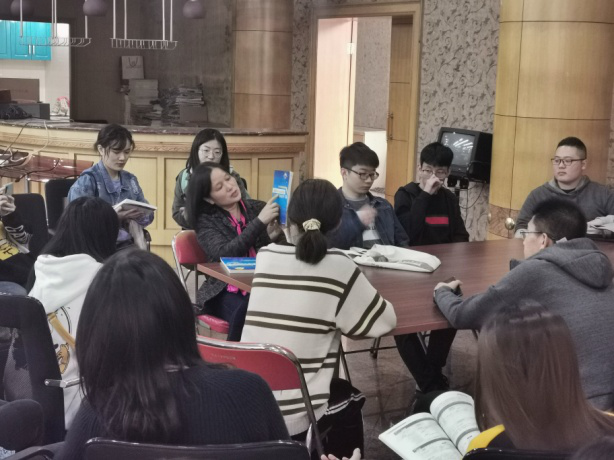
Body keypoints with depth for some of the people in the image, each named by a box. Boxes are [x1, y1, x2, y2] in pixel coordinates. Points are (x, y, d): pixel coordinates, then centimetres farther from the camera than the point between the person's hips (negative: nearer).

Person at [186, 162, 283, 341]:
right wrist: (260, 221, -20)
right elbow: (224, 254, -15)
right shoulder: (206, 221, 3)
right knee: (247, 313, -34)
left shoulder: (257, 207, 10)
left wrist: (274, 235, -17)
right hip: (226, 290, -2)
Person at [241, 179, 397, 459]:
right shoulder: (337, 267, -11)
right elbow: (384, 321, -2)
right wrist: (340, 315, 12)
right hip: (292, 417, -4)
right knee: (349, 398, 28)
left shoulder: (265, 257, 2)